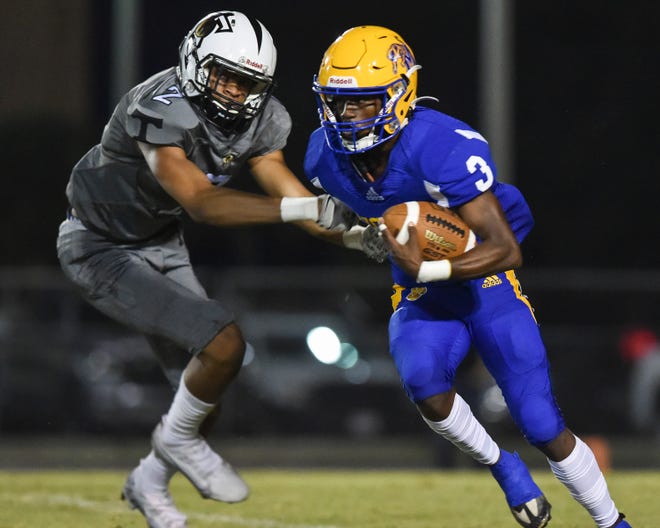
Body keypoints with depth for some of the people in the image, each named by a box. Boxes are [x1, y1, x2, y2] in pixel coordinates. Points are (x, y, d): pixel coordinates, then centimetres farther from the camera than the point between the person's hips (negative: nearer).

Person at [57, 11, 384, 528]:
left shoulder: (258, 122, -9)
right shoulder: (161, 110, -32)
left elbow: (292, 195, -5)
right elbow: (201, 203, -41)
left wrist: (355, 235, -23)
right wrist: (305, 208, -49)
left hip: (162, 247, 8)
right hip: (101, 249, -8)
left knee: (204, 401, 9)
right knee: (223, 344, -23)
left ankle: (149, 482, 36)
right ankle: (178, 439, 3)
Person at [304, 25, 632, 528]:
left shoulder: (444, 149, -31)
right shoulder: (326, 158, -12)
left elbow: (505, 249, -32)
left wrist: (427, 270, -40)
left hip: (485, 282, -4)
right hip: (421, 296, 4)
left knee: (544, 429, -6)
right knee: (423, 383, -29)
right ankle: (502, 465, -2)